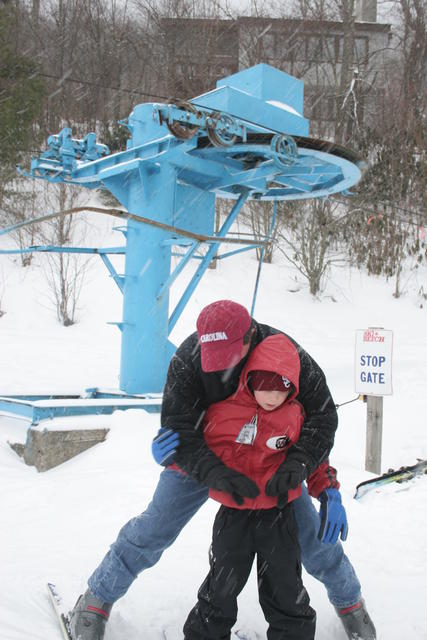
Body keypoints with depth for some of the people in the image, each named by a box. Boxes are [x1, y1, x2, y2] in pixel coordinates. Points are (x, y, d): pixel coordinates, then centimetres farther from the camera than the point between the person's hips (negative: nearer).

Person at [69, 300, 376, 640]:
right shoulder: (187, 360, -30)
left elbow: (322, 413, -21)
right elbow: (177, 430, -28)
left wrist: (298, 462, -37)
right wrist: (219, 473, -43)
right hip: (202, 458, -1)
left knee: (310, 531, 3)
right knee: (153, 528, -2)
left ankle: (348, 599, 32)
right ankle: (98, 597, 21)